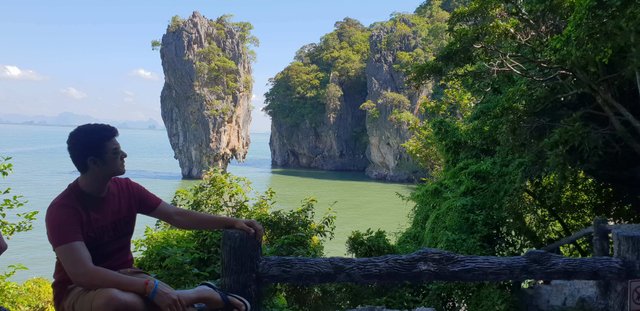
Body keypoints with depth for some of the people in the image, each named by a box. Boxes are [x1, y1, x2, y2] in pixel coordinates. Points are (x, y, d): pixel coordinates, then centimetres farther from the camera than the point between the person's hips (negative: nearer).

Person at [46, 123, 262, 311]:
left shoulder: (126, 189, -4)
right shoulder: (63, 209, -22)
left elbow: (176, 216, 3)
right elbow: (82, 274, -32)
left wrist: (232, 222, -5)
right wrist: (151, 287, -41)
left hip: (123, 279, 4)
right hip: (78, 291, -4)